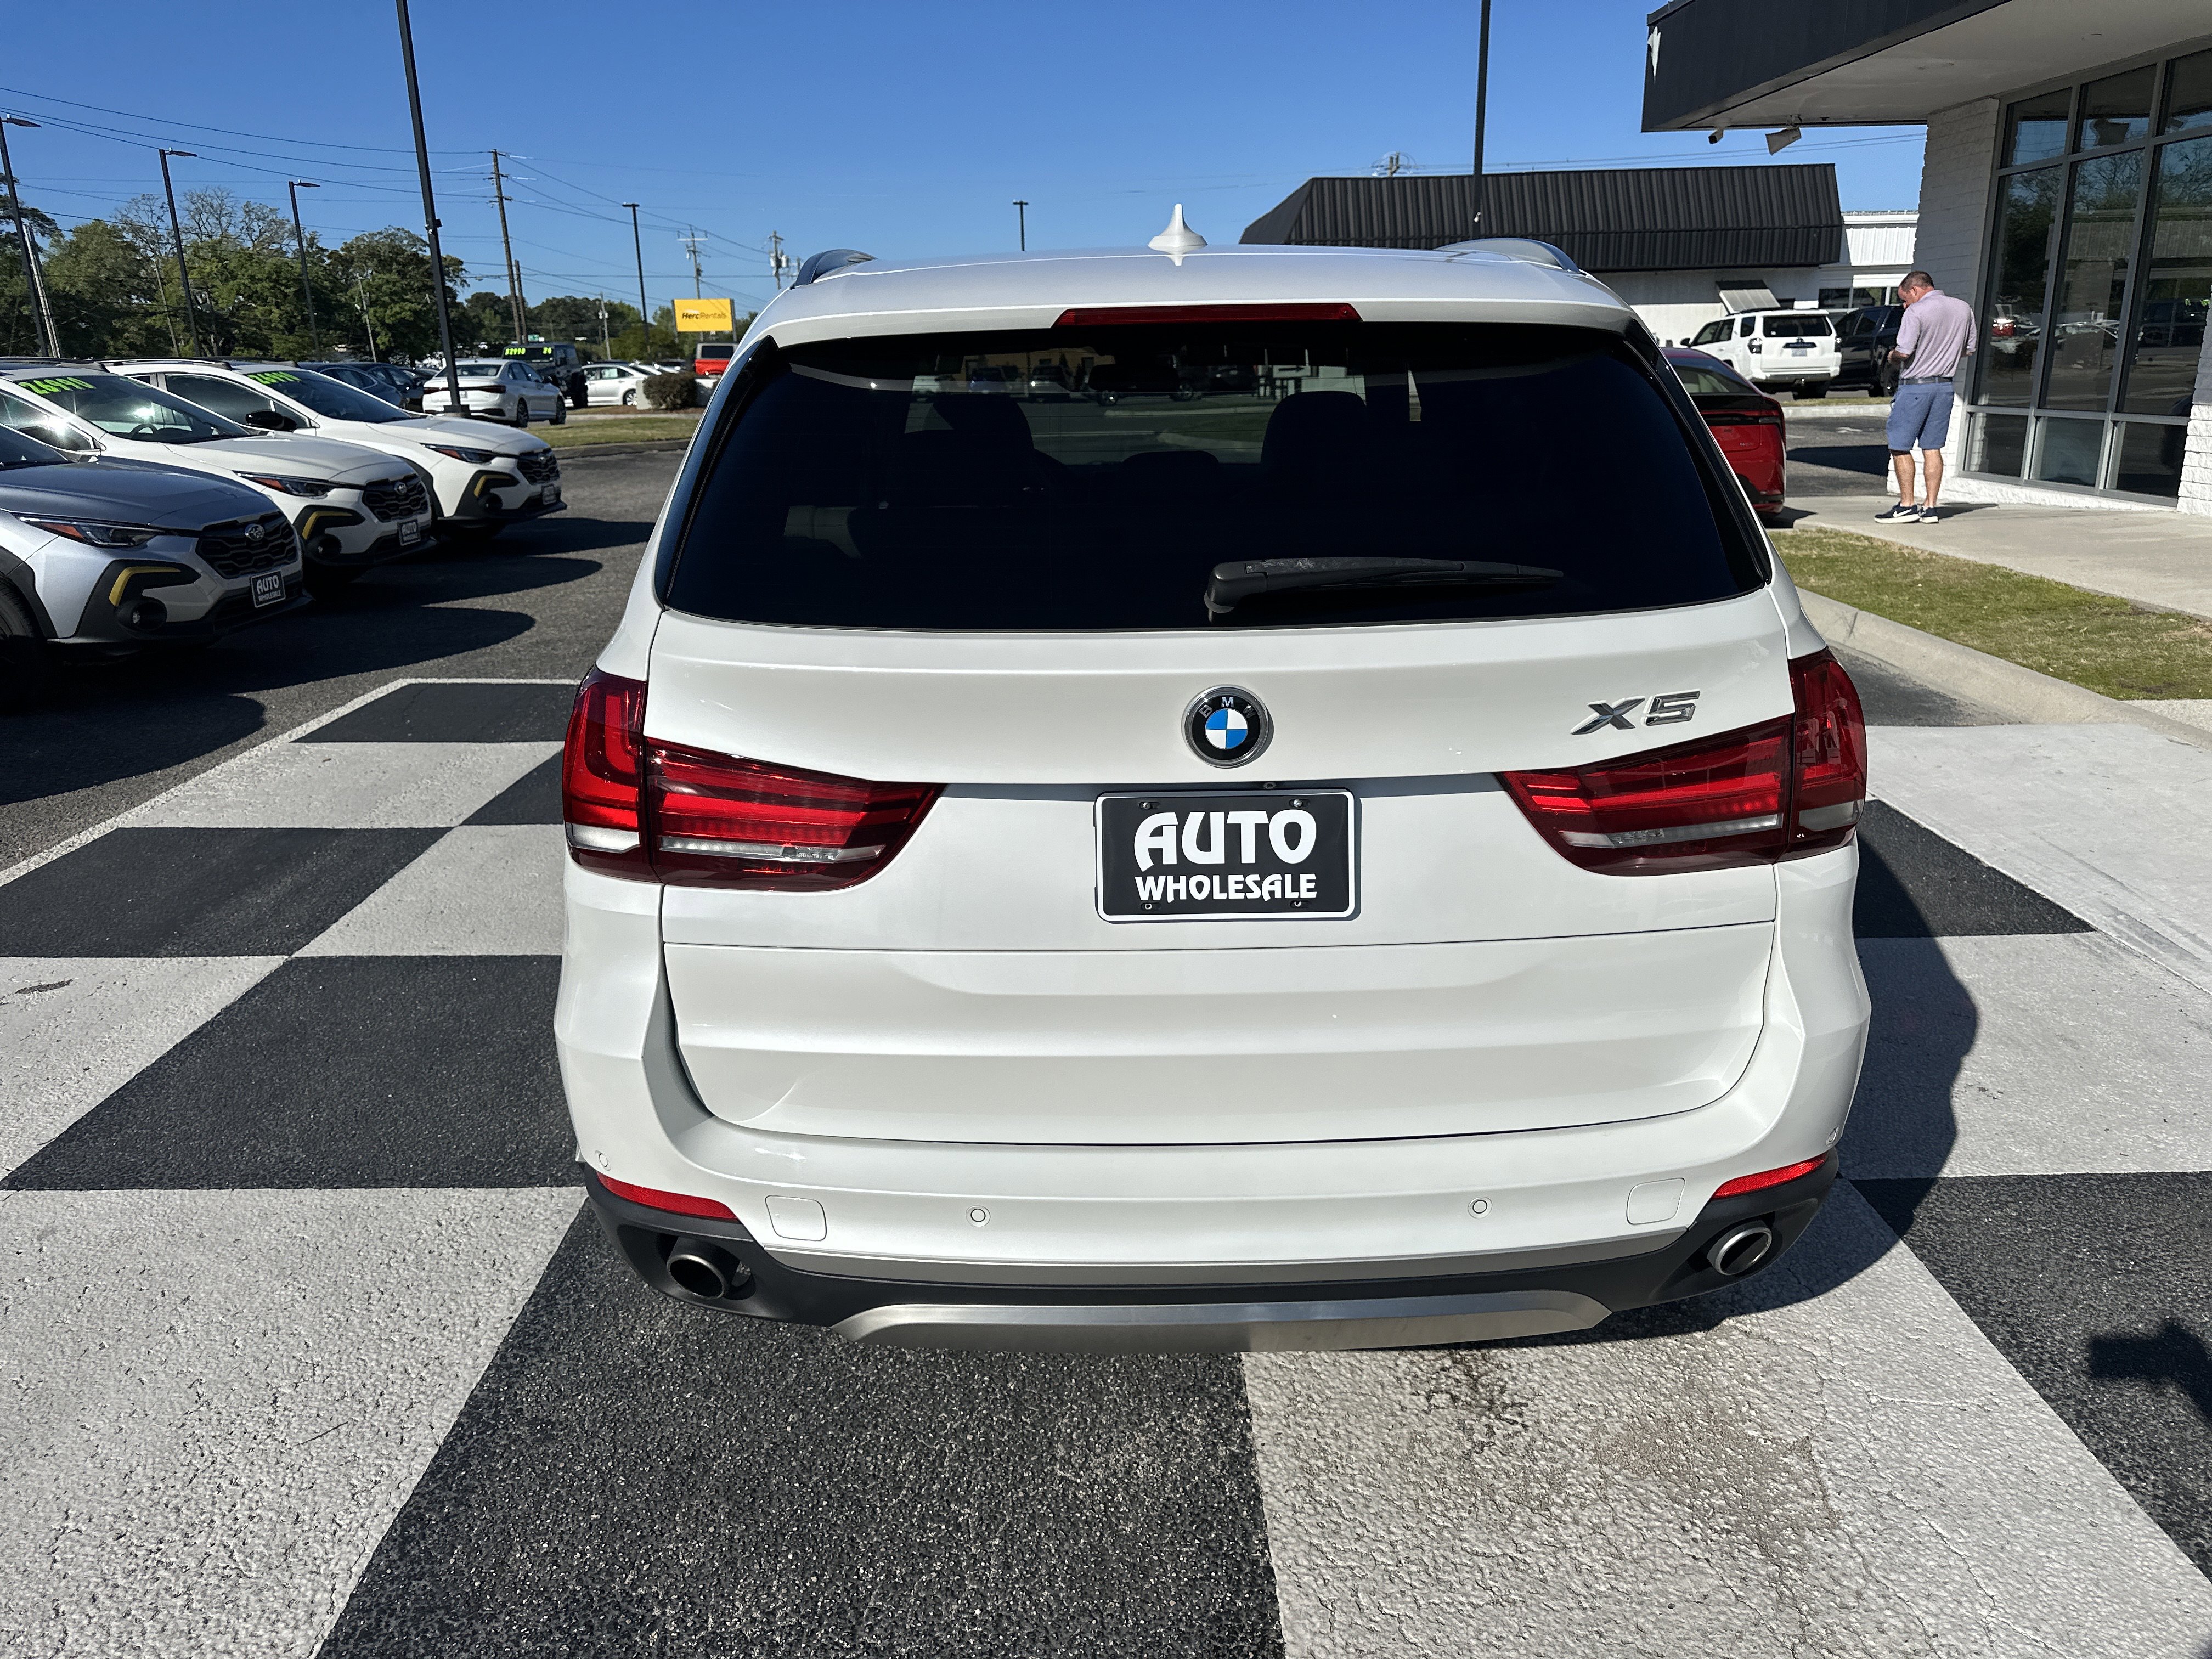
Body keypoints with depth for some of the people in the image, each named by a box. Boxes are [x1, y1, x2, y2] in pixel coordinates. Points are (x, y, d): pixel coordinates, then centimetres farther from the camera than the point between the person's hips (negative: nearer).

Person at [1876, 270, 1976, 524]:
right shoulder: (1964, 309, 9)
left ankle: (1907, 505, -2)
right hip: (1945, 385, 7)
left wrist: (1892, 356, 1)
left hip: (1915, 386, -7)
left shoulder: (1916, 312, -14)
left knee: (1900, 446, 1)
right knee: (1932, 448, 10)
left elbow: (1904, 352, -20)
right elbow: (1968, 349, 16)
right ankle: (1929, 507, 9)